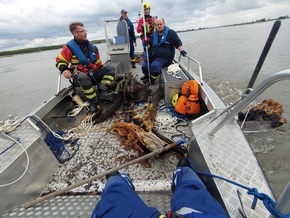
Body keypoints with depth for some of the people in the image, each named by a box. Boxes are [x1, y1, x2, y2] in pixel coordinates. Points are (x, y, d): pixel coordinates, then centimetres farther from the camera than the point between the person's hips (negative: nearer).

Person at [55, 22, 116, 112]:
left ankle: (102, 91, -25)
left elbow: (98, 63, 18)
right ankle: (94, 101, -27)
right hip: (79, 76, -5)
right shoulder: (69, 47, -6)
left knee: (110, 69, -9)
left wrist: (102, 72, 15)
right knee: (83, 78, -42)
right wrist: (64, 70, -22)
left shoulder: (91, 46, 10)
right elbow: (60, 61, -2)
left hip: (94, 74, 5)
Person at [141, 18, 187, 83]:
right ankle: (147, 76, 23)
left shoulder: (171, 33, 3)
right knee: (144, 66, -11)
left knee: (154, 66, -33)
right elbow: (149, 46, 23)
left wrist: (181, 50, -18)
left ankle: (151, 80, -9)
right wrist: (147, 45, -1)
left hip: (164, 58, -6)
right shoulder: (154, 34, 18)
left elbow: (178, 43, -1)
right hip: (152, 57, 6)